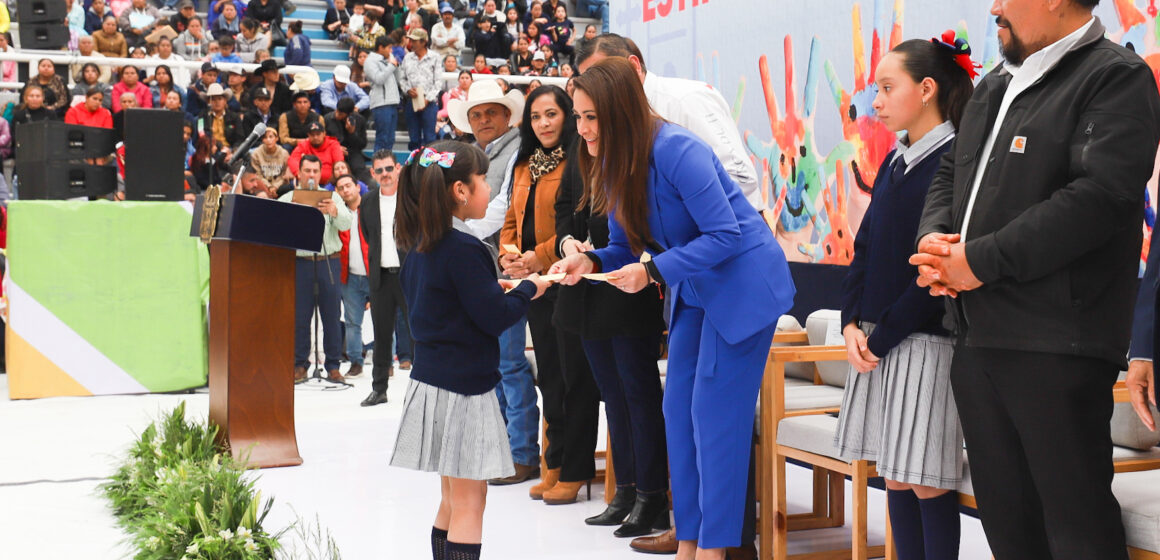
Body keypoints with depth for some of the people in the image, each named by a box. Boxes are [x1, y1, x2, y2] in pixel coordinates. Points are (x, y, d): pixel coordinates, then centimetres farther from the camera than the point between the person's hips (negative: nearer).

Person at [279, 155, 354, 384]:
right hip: (300, 261, 0)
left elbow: (346, 224, -5)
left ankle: (333, 366, 9)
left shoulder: (332, 197, 9)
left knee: (331, 315, 2)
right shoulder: (287, 199, 9)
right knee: (299, 315, 2)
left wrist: (334, 211, -27)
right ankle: (300, 365, 12)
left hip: (328, 261, 0)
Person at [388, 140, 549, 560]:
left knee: (452, 500, 17)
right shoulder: (464, 250, -19)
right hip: (463, 388, -9)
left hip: (432, 380, 9)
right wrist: (528, 289, -2)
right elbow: (495, 318, -17)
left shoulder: (420, 246, 9)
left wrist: (493, 289, 14)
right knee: (469, 502, -3)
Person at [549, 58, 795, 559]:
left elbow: (725, 235, -26)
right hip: (695, 292, 9)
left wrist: (653, 271, -30)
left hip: (744, 286, -9)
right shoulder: (613, 164, 0)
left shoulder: (676, 151, -26)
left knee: (715, 416, -7)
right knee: (678, 413, 8)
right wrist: (591, 262, -15)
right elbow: (627, 247, 6)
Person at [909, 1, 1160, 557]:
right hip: (976, 337, 8)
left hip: (1056, 343, -8)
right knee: (1005, 514, 16)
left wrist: (982, 260, -16)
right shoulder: (992, 88, 21)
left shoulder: (1115, 78, -6)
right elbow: (949, 176, 25)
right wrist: (934, 240, 2)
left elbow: (1099, 195, -19)